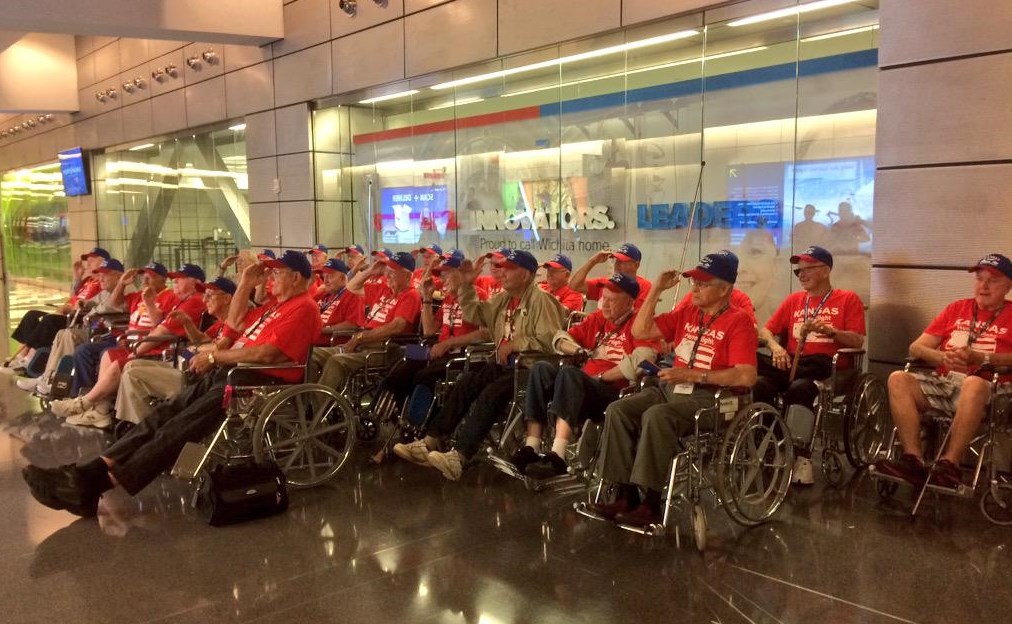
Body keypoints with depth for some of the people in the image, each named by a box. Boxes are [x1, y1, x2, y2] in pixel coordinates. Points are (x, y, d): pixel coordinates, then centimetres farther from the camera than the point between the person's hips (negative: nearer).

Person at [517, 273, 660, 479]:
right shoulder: (597, 318, 19)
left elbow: (641, 361, -20)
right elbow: (561, 338, 25)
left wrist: (601, 377, -12)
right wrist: (577, 350, 3)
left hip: (615, 393, -7)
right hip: (584, 387, 7)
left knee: (568, 372, -32)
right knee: (541, 368, -14)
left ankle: (557, 456, -43)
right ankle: (530, 448, -24)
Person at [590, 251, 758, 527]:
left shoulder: (738, 321, -6)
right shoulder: (686, 314, 14)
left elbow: (747, 376, -18)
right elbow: (640, 331, 13)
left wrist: (693, 374, -20)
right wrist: (656, 290, 7)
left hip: (709, 396, -7)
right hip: (671, 388, 7)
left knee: (657, 416, -34)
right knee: (617, 410, -14)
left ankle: (651, 503, -26)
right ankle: (626, 495, -13)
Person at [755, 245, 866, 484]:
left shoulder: (848, 299, 12)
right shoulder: (793, 299, 24)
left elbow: (857, 341, 1)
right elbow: (766, 331, 18)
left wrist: (830, 331, -16)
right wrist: (775, 346, -4)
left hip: (824, 365, -4)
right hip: (791, 362, 4)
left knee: (799, 387, -38)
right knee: (760, 384, -29)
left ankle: (799, 454, -29)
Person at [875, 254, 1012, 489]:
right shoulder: (956, 309, 21)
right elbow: (916, 348, 14)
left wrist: (980, 358, -18)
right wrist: (942, 357, -6)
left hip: (985, 385, -4)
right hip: (942, 382, 4)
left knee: (974, 384, -39)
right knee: (898, 379, -24)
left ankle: (949, 464, -38)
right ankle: (913, 460, -32)